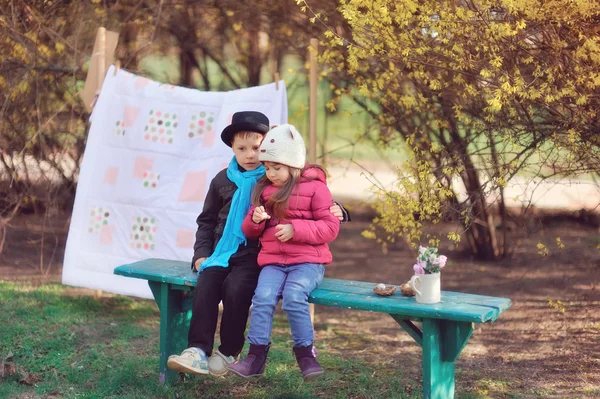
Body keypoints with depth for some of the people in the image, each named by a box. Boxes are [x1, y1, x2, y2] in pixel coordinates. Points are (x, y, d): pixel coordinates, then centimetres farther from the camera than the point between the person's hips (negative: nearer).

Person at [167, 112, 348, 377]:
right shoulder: (222, 180, 12)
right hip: (223, 250, 4)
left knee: (236, 289, -28)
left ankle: (229, 353, -10)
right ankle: (199, 350, -22)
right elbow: (207, 221, 19)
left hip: (256, 254, -3)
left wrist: (333, 210, -14)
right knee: (205, 285, -23)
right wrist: (201, 252, 7)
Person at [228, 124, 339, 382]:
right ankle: (256, 356, -15)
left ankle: (305, 352, -12)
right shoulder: (263, 189, 14)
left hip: (308, 260, -4)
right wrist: (255, 220, -6)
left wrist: (295, 229, -18)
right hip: (273, 260, 4)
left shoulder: (315, 187, -1)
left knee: (294, 296, -29)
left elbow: (330, 227, -6)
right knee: (263, 296, -22)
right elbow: (250, 232, 19)